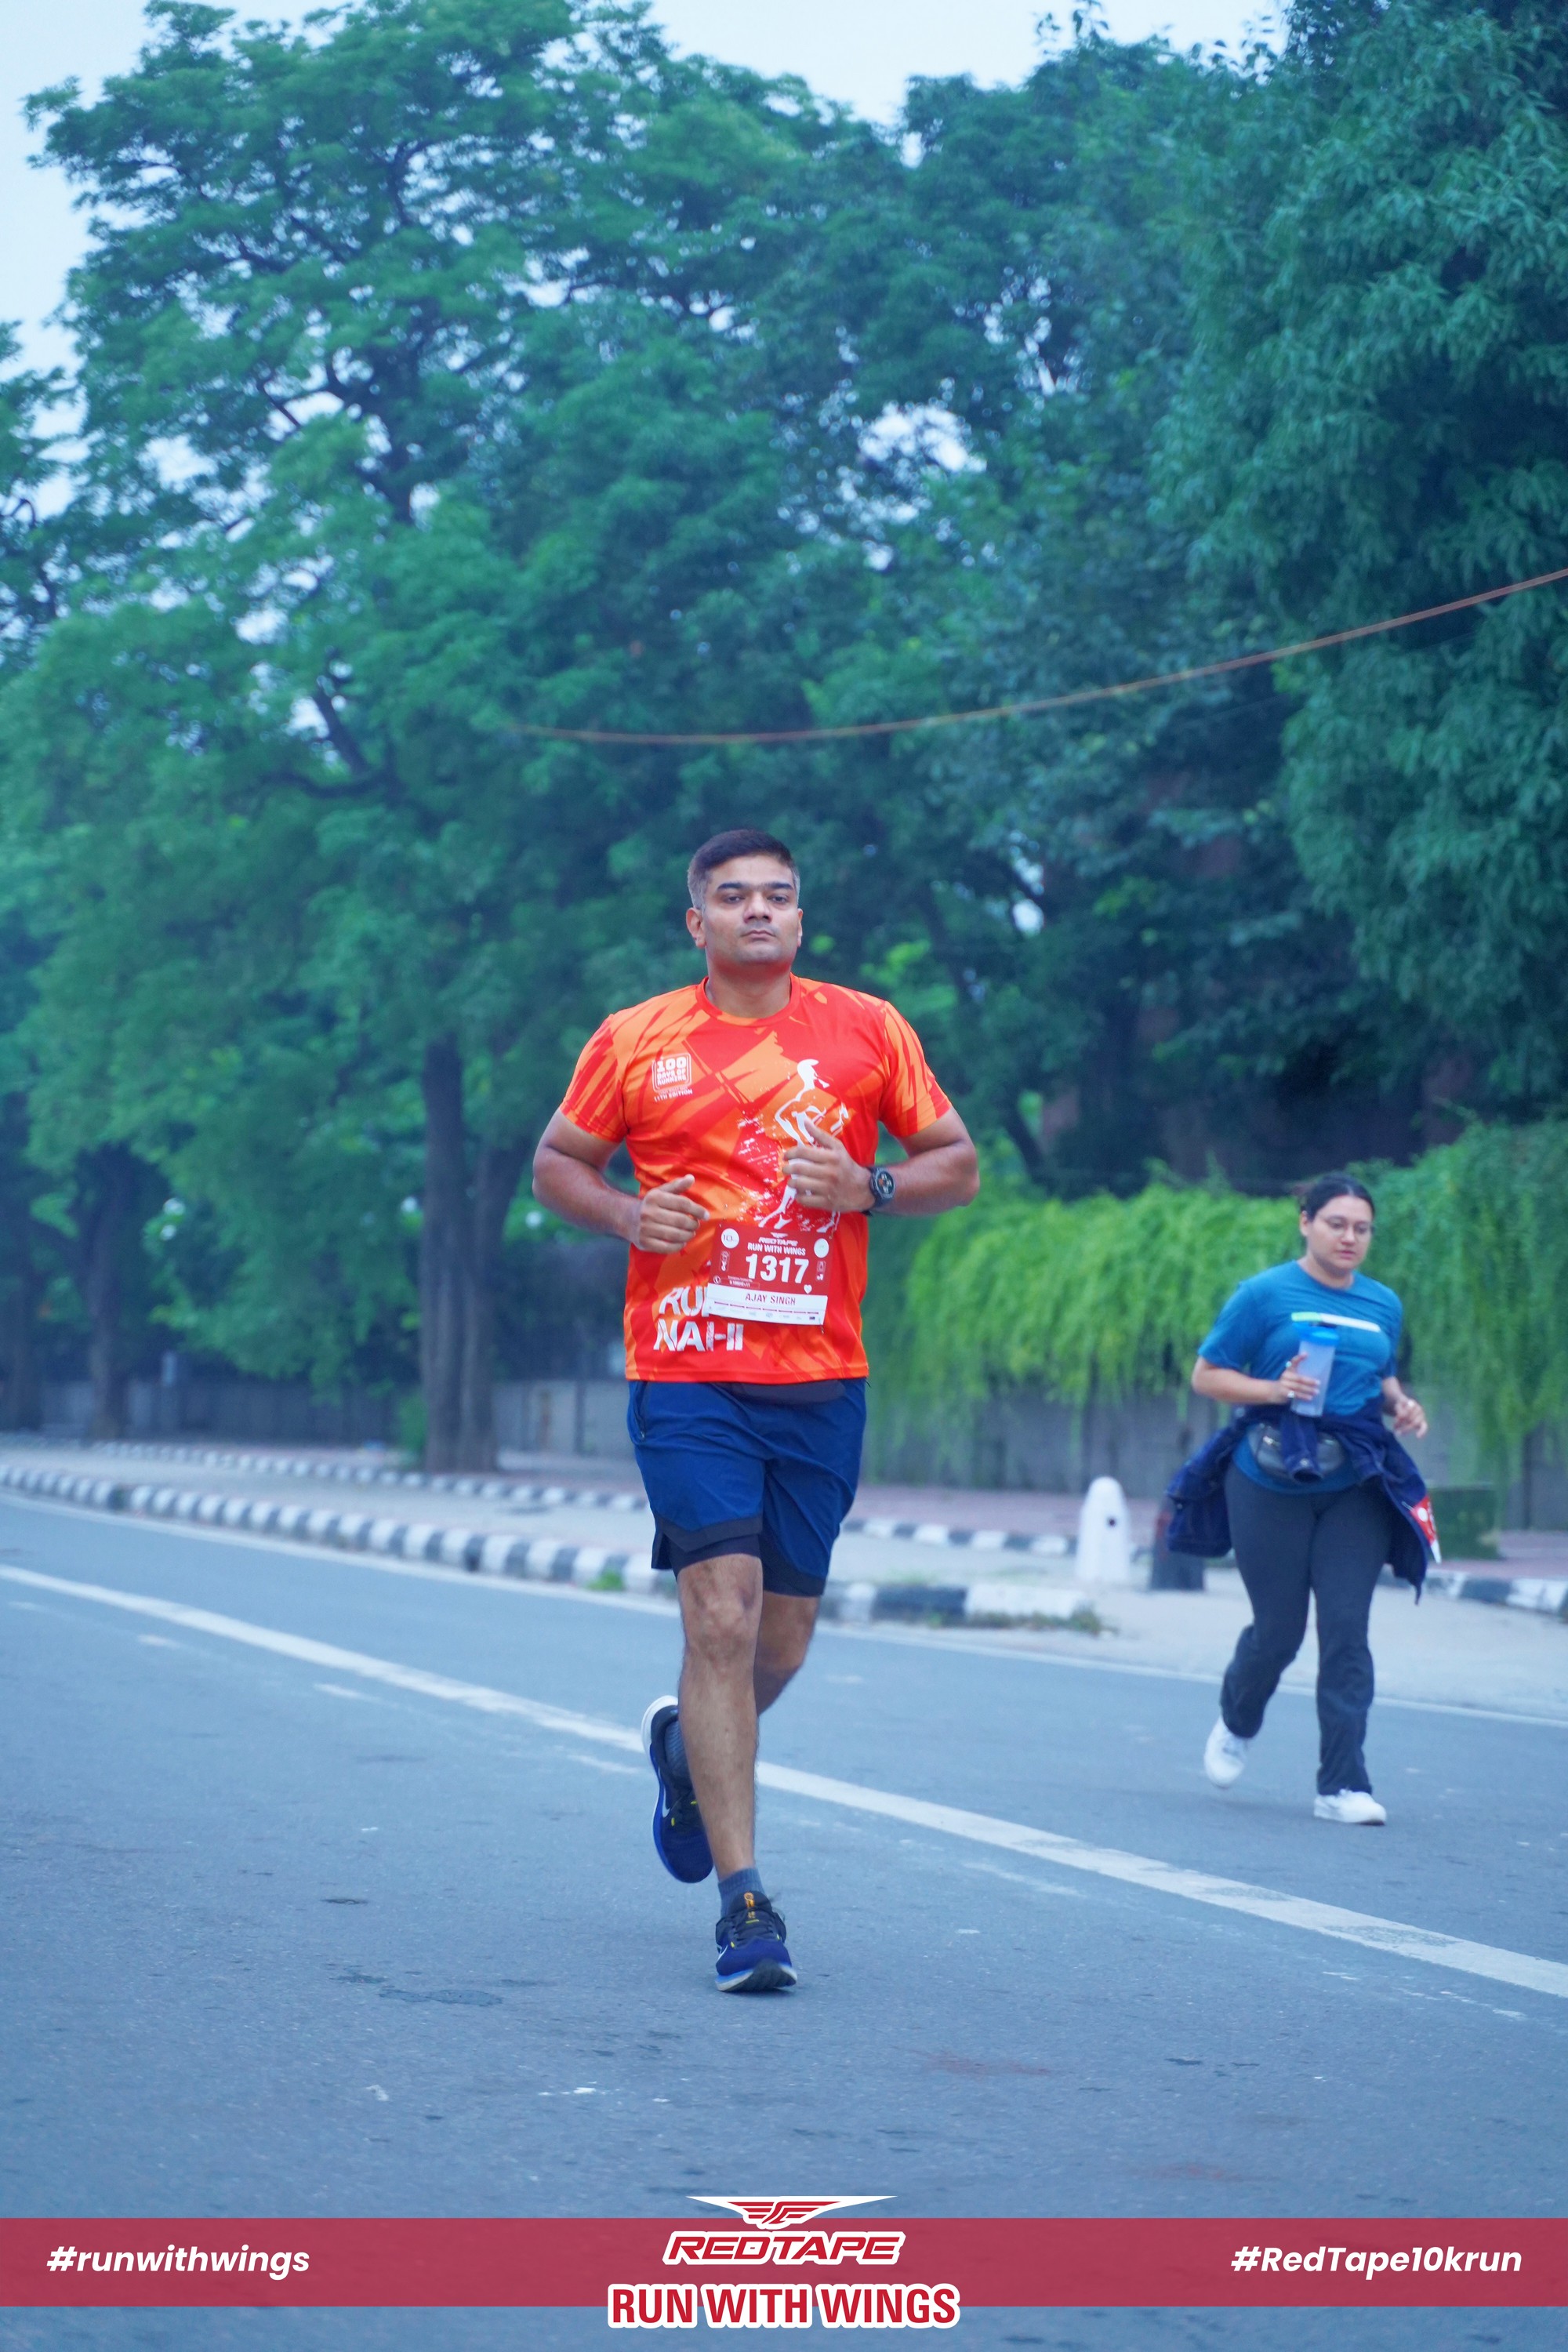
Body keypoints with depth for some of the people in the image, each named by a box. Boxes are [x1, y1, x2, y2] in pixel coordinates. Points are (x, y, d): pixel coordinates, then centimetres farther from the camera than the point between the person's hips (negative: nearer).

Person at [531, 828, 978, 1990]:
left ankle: (685, 1748, 45)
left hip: (822, 1381, 3)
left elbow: (958, 1164, 11)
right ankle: (744, 1901, -10)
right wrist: (627, 1212, -8)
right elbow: (557, 1162, 13)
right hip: (687, 1375, -2)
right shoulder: (634, 1042, 3)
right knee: (723, 1616, -14)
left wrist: (871, 1189, -9)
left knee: (782, 1640, 10)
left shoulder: (868, 1030, 5)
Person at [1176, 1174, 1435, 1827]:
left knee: (1346, 1628, -6)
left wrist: (1401, 1404, 4)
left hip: (1355, 1488, 3)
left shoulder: (1383, 1305, 10)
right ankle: (1237, 1725, 37)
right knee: (1279, 1630, 4)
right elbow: (1206, 1375, -1)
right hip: (1271, 1484, -3)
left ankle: (1343, 1784, -5)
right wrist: (1273, 1390, -17)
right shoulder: (1265, 1295, -3)